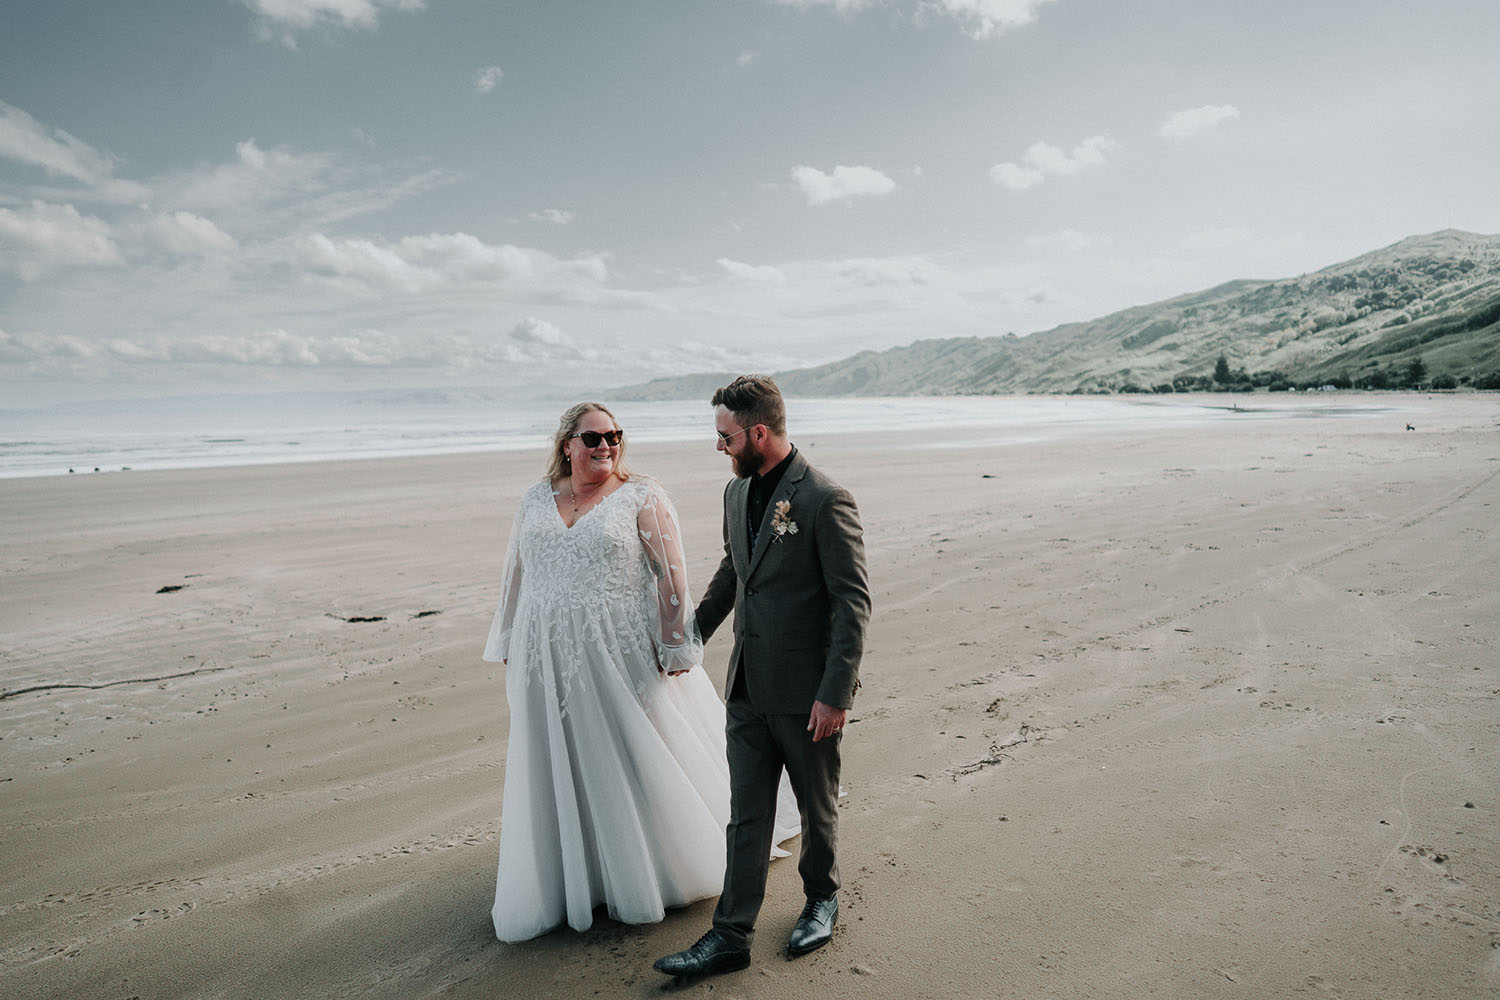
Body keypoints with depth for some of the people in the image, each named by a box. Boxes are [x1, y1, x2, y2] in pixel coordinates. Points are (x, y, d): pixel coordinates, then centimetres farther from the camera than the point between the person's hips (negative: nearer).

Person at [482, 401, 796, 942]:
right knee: (555, 767, 11)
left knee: (640, 758, 6)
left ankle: (661, 867, 27)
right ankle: (564, 879, 29)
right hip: (547, 659, 4)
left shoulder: (642, 498, -4)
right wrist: (508, 646, 15)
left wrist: (674, 647, -12)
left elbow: (671, 575, -8)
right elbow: (515, 574, 15)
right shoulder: (535, 501, 9)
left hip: (624, 652, -4)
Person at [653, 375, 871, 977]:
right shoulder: (737, 492, 6)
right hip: (748, 687, 6)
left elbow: (853, 604, -17)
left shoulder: (826, 500, -17)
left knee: (817, 806, 16)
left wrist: (835, 694, -18)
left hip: (806, 691, -6)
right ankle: (731, 936, 20)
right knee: (746, 815, 11)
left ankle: (822, 898, 40)